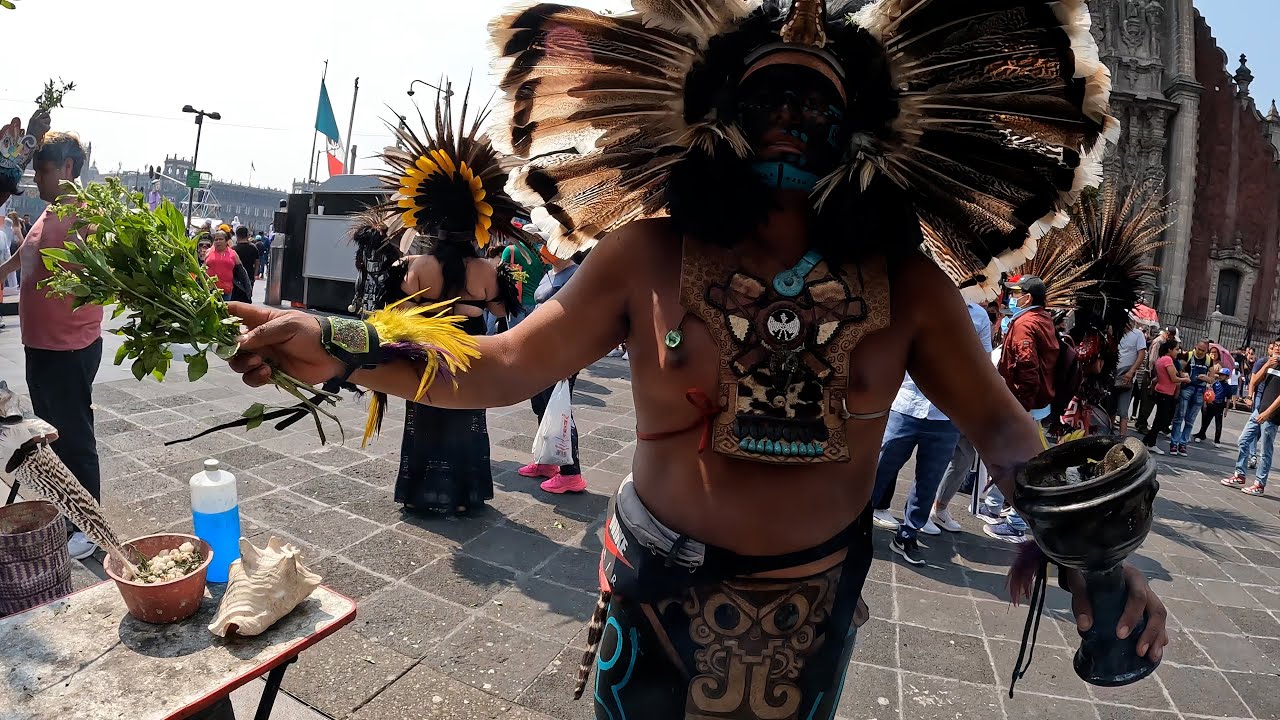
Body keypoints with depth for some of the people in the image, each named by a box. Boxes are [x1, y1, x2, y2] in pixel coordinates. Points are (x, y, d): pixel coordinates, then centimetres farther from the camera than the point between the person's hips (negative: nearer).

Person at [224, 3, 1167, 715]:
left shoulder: (907, 281, -9)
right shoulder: (651, 253, -14)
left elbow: (995, 419, -1)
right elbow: (508, 365, -11)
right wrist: (344, 351, -22)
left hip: (813, 601, 2)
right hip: (661, 583, -1)